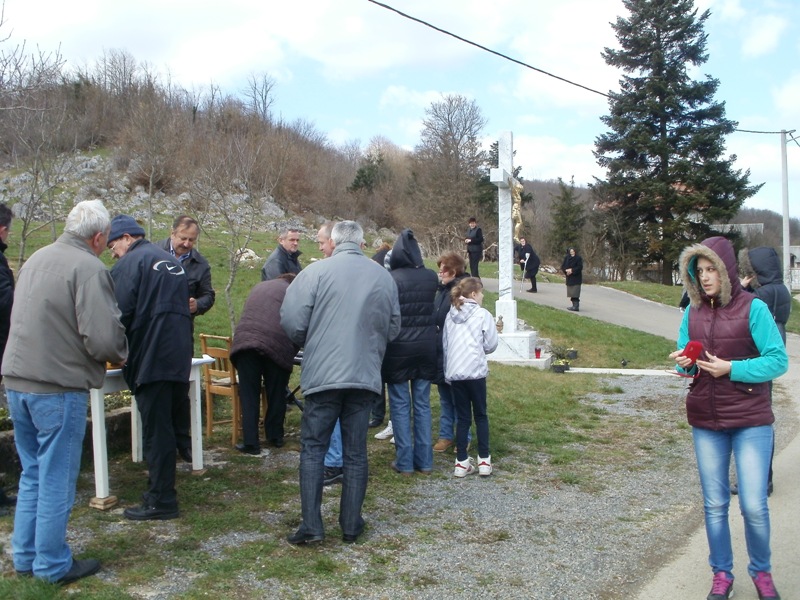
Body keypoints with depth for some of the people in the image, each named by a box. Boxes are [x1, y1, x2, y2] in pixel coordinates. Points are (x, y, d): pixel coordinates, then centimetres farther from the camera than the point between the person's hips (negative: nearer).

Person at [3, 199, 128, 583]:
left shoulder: (36, 258, 10)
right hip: (58, 387, -8)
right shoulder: (89, 269, -15)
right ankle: (53, 565, 16)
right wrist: (121, 355, 0)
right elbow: (104, 338, -23)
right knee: (57, 479, 5)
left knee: (32, 473, 19)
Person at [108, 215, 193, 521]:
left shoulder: (129, 264, -6)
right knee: (163, 426, 17)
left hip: (151, 358, -8)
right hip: (179, 355, 8)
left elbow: (122, 314, -12)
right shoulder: (171, 261, 20)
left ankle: (161, 501, 1)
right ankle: (160, 489, 25)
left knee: (156, 430, -3)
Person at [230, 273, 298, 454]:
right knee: (276, 395, 14)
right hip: (277, 345, -2)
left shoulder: (258, 287, 31)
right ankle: (275, 437, 25)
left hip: (245, 340, 2)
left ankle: (251, 443, 4)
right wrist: (291, 354, 26)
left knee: (249, 396, 6)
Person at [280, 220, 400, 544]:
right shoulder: (384, 277, 5)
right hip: (366, 376, 3)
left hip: (323, 374, -3)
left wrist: (308, 344, 10)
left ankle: (311, 524, 5)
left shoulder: (316, 271, -7)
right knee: (356, 452, 11)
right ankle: (351, 525, 17)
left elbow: (291, 320, -11)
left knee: (312, 448, 8)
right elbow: (393, 328, 11)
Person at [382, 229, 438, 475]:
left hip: (398, 348, -3)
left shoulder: (389, 279, -14)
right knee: (422, 404, 12)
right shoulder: (431, 277, -2)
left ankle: (405, 462, 11)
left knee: (400, 405, 7)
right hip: (426, 346, 4)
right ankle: (424, 461, 17)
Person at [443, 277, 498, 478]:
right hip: (475, 371, -4)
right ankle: (484, 460, 11)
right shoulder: (483, 315, -6)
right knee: (481, 416, 10)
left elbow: (444, 344, 10)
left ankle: (462, 463, 9)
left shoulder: (450, 315, 8)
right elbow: (491, 345, -5)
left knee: (462, 418, 10)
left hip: (454, 372, 4)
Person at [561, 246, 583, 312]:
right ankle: (575, 305, 17)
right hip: (569, 278, 6)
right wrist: (566, 270, -13)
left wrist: (572, 270, -19)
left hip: (576, 278, -6)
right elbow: (563, 266, 5)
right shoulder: (567, 258, 6)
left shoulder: (578, 258, -9)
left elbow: (580, 267, -14)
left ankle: (576, 306, -11)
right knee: (572, 292, 10)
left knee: (575, 293, -11)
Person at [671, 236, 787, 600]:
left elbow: (779, 360, -11)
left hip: (751, 421, -4)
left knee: (754, 505, -1)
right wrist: (685, 363, -13)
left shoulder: (752, 308, -9)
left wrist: (731, 368, -22)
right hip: (706, 422, 4)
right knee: (714, 504, 11)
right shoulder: (693, 311, 4)